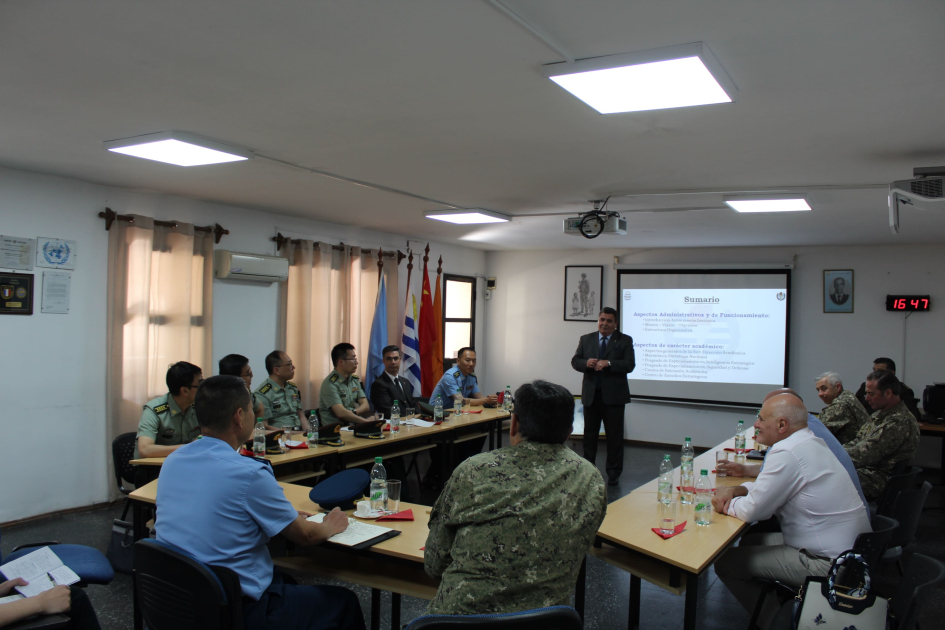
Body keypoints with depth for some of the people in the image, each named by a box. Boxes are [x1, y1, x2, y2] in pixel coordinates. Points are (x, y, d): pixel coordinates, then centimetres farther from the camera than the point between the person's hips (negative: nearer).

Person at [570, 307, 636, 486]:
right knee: (590, 433, 12)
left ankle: (614, 473, 14)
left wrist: (609, 363, -25)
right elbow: (575, 361, 5)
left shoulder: (625, 341, 0)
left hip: (613, 395, -3)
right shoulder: (586, 340, 9)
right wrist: (586, 363, -17)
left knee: (614, 436, 3)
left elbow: (630, 365, -10)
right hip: (591, 395, 3)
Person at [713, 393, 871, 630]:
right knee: (749, 542, 20)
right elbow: (770, 486, 19)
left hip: (828, 563, -10)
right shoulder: (811, 442, 7)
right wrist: (736, 489, 3)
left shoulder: (786, 454, -24)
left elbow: (751, 511, -18)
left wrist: (726, 504, 2)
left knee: (726, 561, -6)